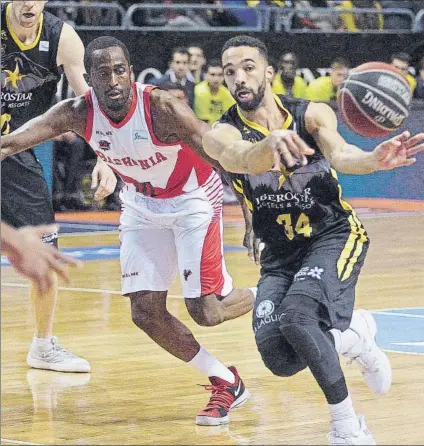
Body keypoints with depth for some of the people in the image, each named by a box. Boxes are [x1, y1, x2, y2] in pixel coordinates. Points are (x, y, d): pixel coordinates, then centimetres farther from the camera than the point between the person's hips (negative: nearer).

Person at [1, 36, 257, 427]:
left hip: (192, 199, -5)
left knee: (205, 311, -11)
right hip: (142, 204, 5)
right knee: (146, 312, 0)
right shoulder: (78, 113, -20)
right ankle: (226, 383, 17)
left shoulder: (161, 108, -32)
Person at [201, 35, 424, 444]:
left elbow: (339, 153, -31)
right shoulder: (221, 134, -10)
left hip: (334, 235, -3)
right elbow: (239, 158, -35)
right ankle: (353, 333, 15)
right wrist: (270, 143, -61)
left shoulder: (311, 115, -10)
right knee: (279, 359, -17)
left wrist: (373, 160, -57)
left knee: (296, 317, -31)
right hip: (280, 252, 3)